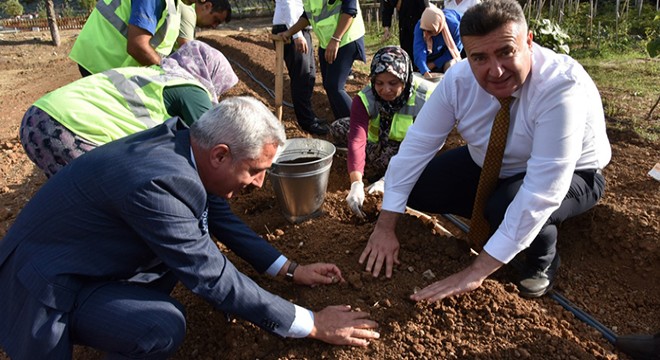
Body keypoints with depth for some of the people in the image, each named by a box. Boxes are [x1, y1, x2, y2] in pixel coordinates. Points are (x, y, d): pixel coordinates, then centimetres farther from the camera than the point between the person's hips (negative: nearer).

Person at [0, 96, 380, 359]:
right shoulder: (157, 182, -35)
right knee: (164, 327, -29)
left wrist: (290, 269, 6)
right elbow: (215, 279, -27)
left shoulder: (183, 140, -10)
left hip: (97, 253, 8)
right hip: (49, 282, -8)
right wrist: (311, 324, -18)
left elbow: (222, 218, 4)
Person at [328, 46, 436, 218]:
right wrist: (356, 183, -54)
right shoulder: (365, 99, -25)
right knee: (338, 129, -13)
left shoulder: (426, 99, -31)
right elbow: (357, 140, -39)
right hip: (380, 143, 4)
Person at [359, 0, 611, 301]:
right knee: (416, 188, -11)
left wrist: (477, 272, -39)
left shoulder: (562, 88, -36)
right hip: (490, 165, 5)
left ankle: (542, 262, -2)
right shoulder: (460, 78, -22)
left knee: (506, 208, -36)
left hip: (570, 176, -4)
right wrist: (385, 227, -20)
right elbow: (417, 143, -19)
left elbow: (542, 192, -40)